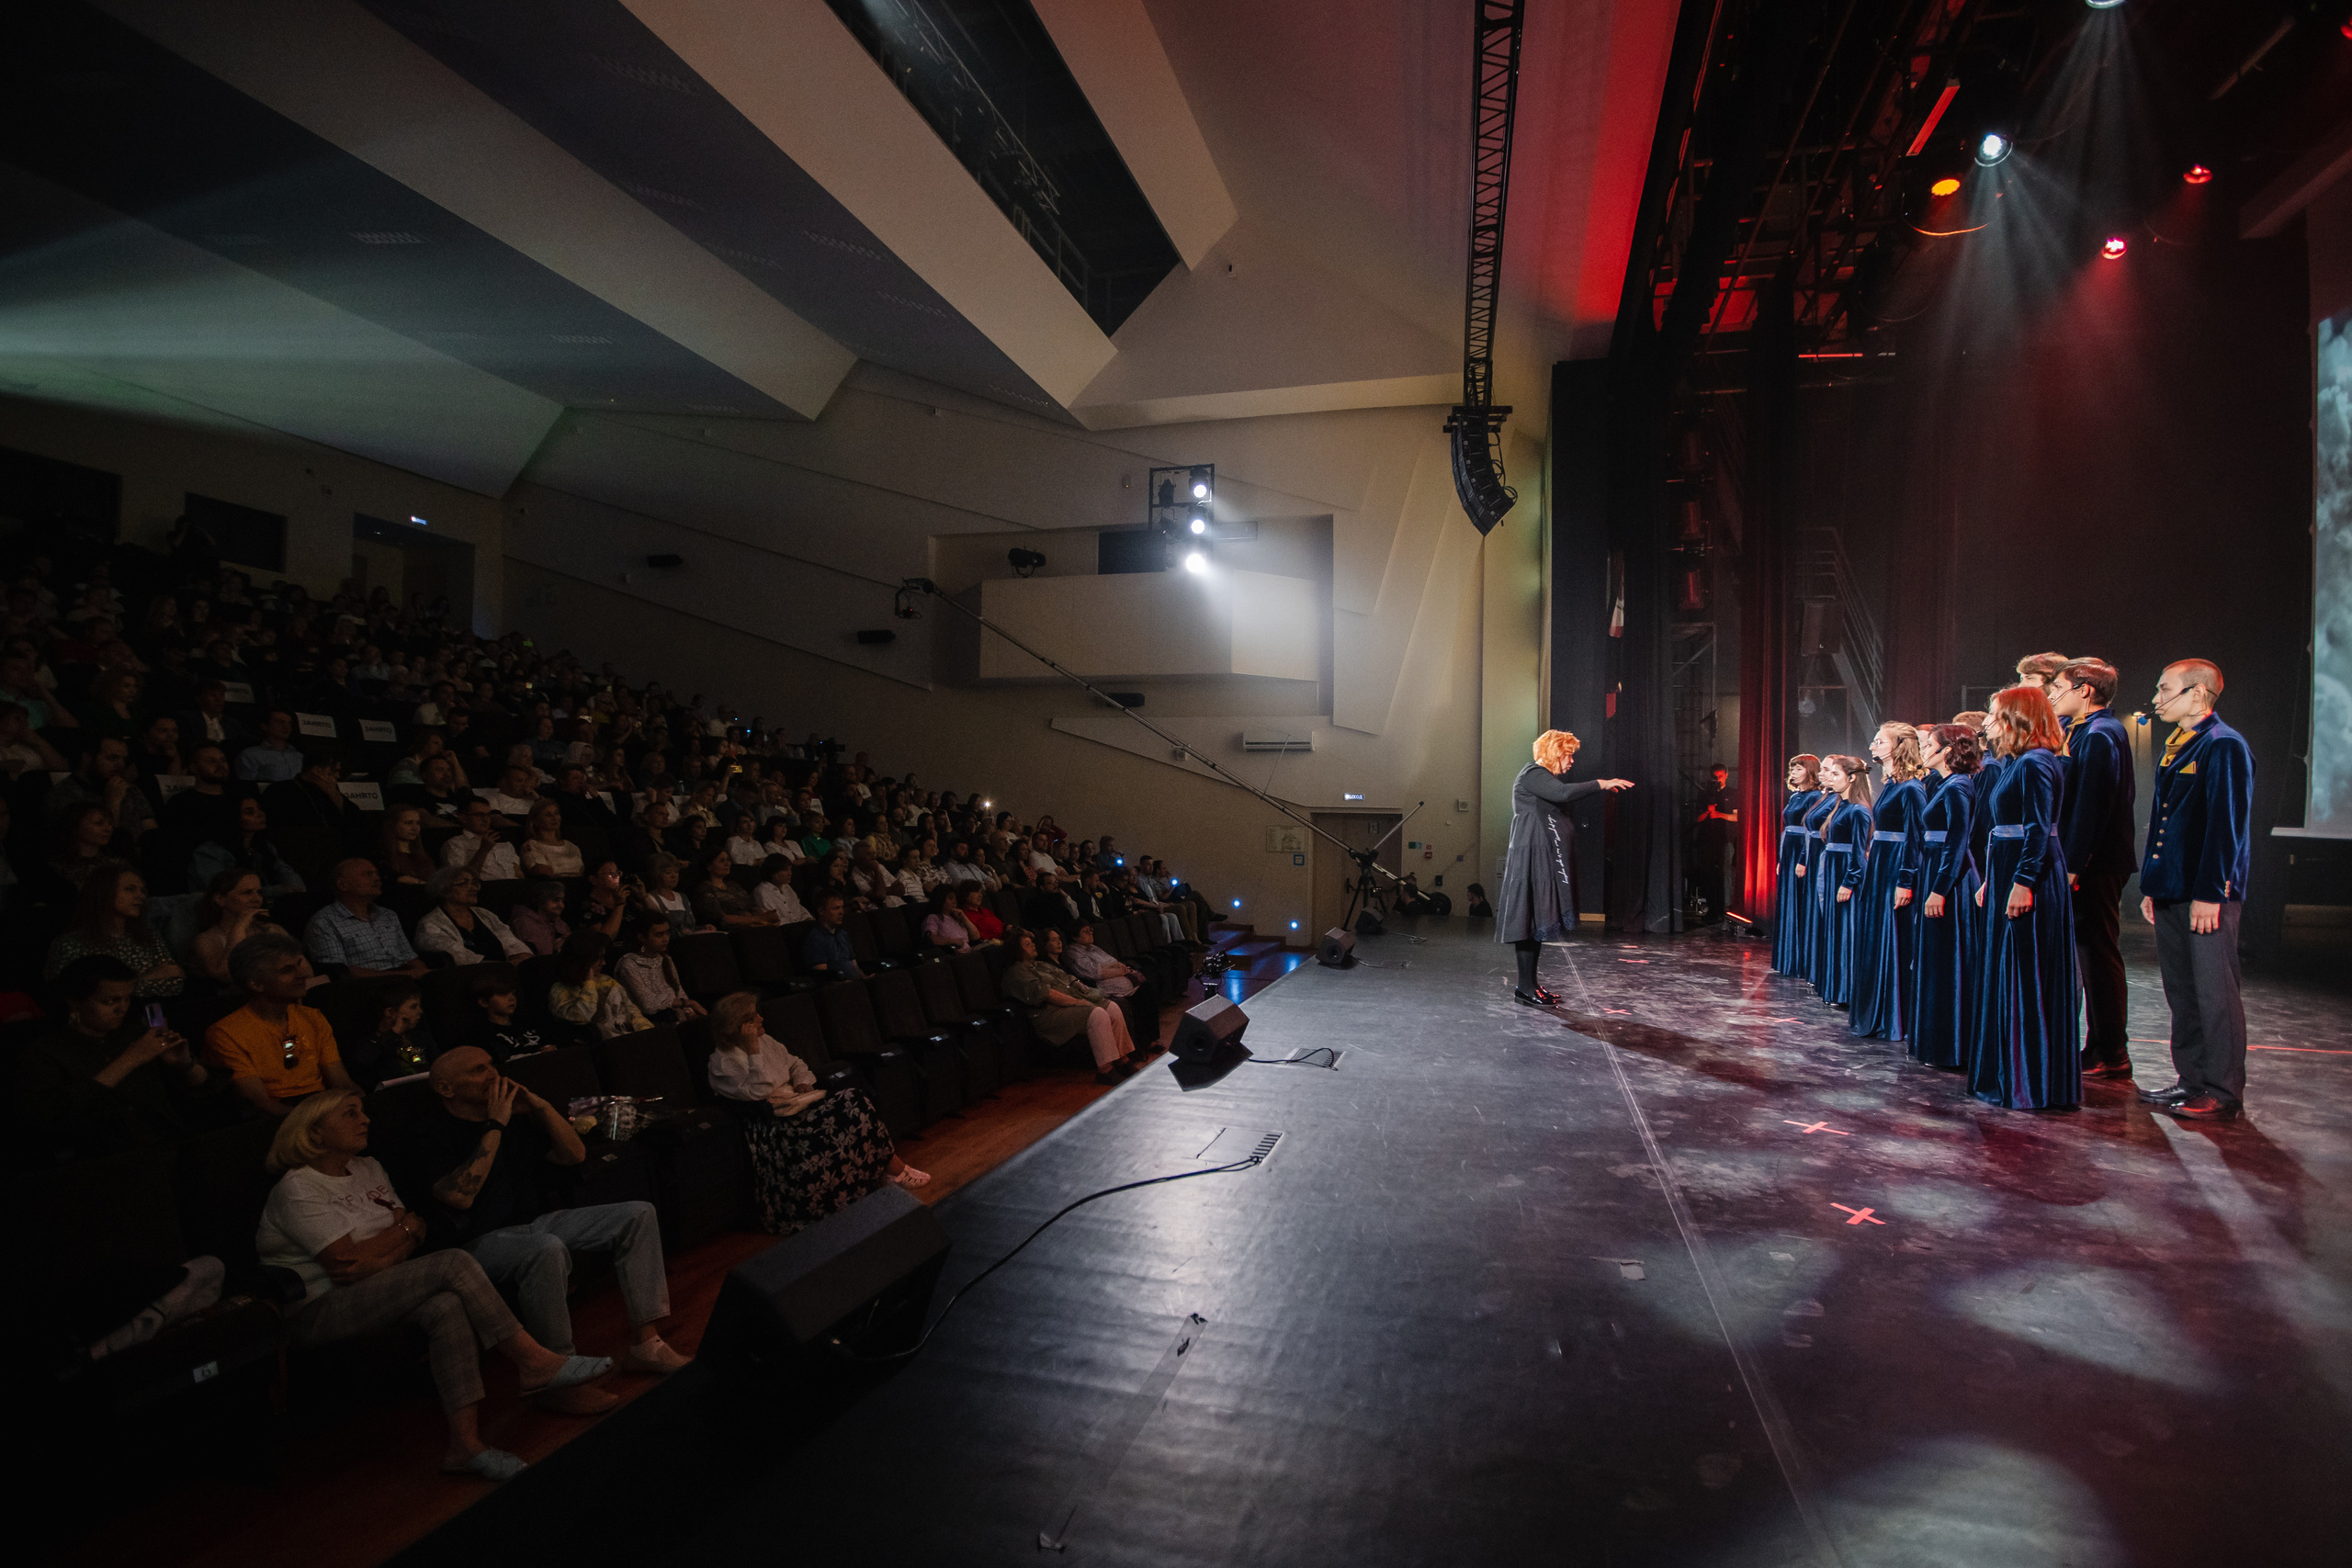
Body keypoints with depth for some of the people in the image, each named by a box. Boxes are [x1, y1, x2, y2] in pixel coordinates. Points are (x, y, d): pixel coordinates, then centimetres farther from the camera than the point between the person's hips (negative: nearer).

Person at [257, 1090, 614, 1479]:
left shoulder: (367, 1169, 15)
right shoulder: (297, 1189, -10)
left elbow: (416, 1229, 10)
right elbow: (347, 1262, -18)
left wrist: (380, 1260, -10)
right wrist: (405, 1228, -4)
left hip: (378, 1293, 7)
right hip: (317, 1313, -7)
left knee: (448, 1308, -29)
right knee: (454, 1264, -27)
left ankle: (466, 1443, -29)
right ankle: (534, 1363, -23)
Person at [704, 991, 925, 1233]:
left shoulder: (765, 1041, 13)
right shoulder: (722, 1062, -9)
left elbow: (795, 1064, 23)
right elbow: (758, 1092, -20)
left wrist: (804, 1081, 1)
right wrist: (753, 1051, -22)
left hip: (795, 1100, 8)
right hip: (774, 1120, -8)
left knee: (853, 1099, -15)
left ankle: (893, 1167, -13)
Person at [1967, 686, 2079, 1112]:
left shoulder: (2035, 764, -14)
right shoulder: (2014, 763, 15)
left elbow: (2039, 830, -20)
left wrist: (2023, 882, -24)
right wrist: (1992, 880, 19)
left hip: (2030, 882, -10)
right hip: (2007, 876, 10)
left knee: (2027, 980, -4)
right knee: (2005, 976, 15)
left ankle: (2034, 1083, 3)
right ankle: (2007, 1073, 24)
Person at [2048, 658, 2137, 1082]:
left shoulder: (2100, 735, -15)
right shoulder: (2083, 730, 15)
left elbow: (2091, 806, -21)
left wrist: (2073, 866, -21)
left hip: (2095, 866, -10)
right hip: (2087, 863, 10)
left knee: (2099, 955, -3)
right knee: (2092, 954, 14)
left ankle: (2111, 1056, 4)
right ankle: (2100, 1047, 22)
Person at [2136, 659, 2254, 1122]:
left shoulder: (2224, 746, -11)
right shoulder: (2175, 749, 17)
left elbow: (2227, 825, -16)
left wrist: (2210, 893, -19)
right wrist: (2150, 886, 17)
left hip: (2207, 895, -9)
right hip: (2171, 893, 9)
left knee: (2215, 993, -2)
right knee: (2181, 991, 13)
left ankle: (2223, 1092, 6)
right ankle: (2193, 1081, 22)